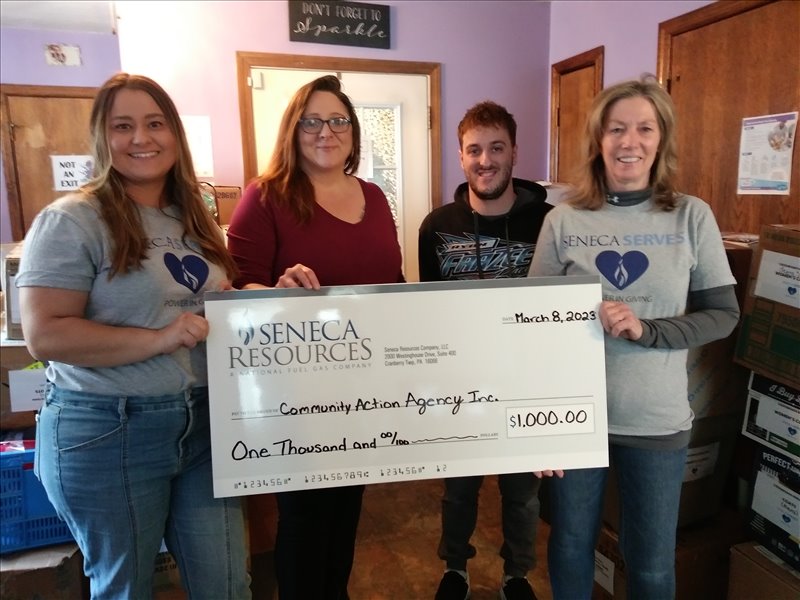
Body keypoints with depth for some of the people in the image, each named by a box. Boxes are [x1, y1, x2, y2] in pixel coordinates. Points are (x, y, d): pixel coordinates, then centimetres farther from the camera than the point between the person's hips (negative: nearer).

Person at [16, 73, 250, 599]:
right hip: (107, 434, -5)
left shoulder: (195, 219, 9)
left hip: (205, 423, 6)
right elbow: (44, 336, -18)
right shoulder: (72, 221, -11)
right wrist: (158, 339, -26)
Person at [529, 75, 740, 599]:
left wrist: (645, 331, -18)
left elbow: (724, 315, 0)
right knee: (571, 545, 19)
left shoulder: (692, 217, -3)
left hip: (657, 420, 0)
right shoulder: (563, 220, -4)